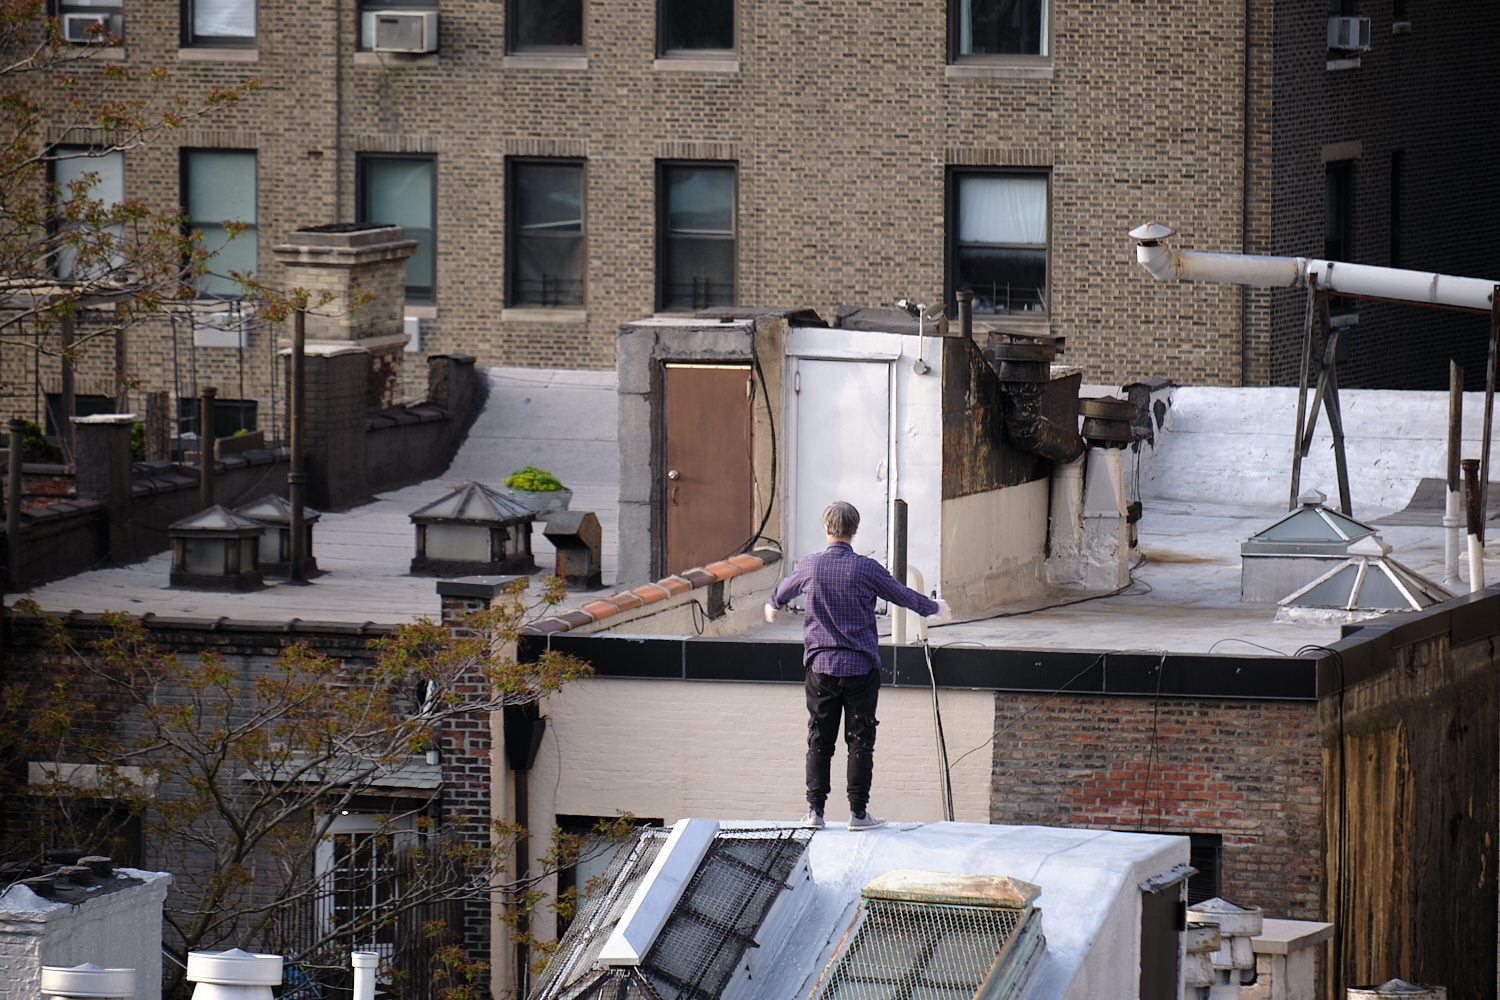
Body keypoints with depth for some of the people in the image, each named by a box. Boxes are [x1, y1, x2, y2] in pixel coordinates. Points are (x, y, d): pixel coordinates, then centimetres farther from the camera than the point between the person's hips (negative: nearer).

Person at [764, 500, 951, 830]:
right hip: (861, 667, -2)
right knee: (860, 740, 3)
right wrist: (934, 608, 26)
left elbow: (784, 590, 22)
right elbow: (903, 595, 7)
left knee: (819, 740, 8)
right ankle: (858, 812, 2)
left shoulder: (810, 566, 0)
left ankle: (815, 809, 7)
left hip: (821, 666, 2)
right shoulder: (866, 568, -8)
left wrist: (772, 605, 46)